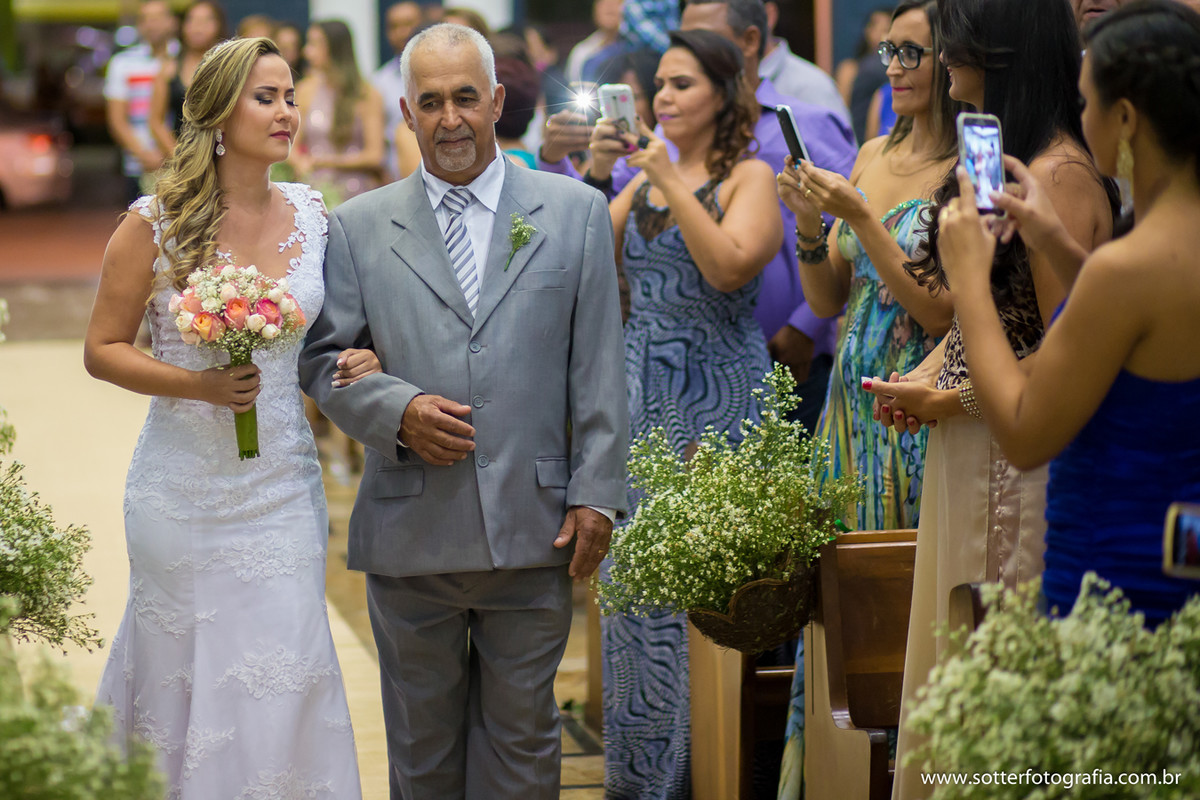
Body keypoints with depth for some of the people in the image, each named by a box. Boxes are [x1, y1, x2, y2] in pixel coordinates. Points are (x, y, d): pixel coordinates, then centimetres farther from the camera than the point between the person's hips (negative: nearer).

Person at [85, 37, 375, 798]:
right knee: (186, 671, 8)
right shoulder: (156, 222, -7)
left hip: (284, 485, 3)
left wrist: (360, 360, -5)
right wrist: (199, 384, -18)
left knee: (287, 674, 2)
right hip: (185, 487, -3)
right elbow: (102, 348, -3)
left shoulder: (314, 215, 3)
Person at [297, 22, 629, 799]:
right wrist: (397, 410, -13)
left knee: (521, 731, 9)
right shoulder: (358, 226, 6)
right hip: (410, 532, 1)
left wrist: (597, 495, -3)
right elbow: (323, 357, 5)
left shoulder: (576, 211, 5)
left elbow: (598, 367, 2)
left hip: (534, 530, 0)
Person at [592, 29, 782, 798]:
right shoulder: (642, 178, 12)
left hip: (717, 392, -5)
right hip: (641, 389, 6)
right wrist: (598, 171, -7)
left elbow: (728, 266, -20)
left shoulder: (750, 177, -3)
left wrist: (669, 177, -19)